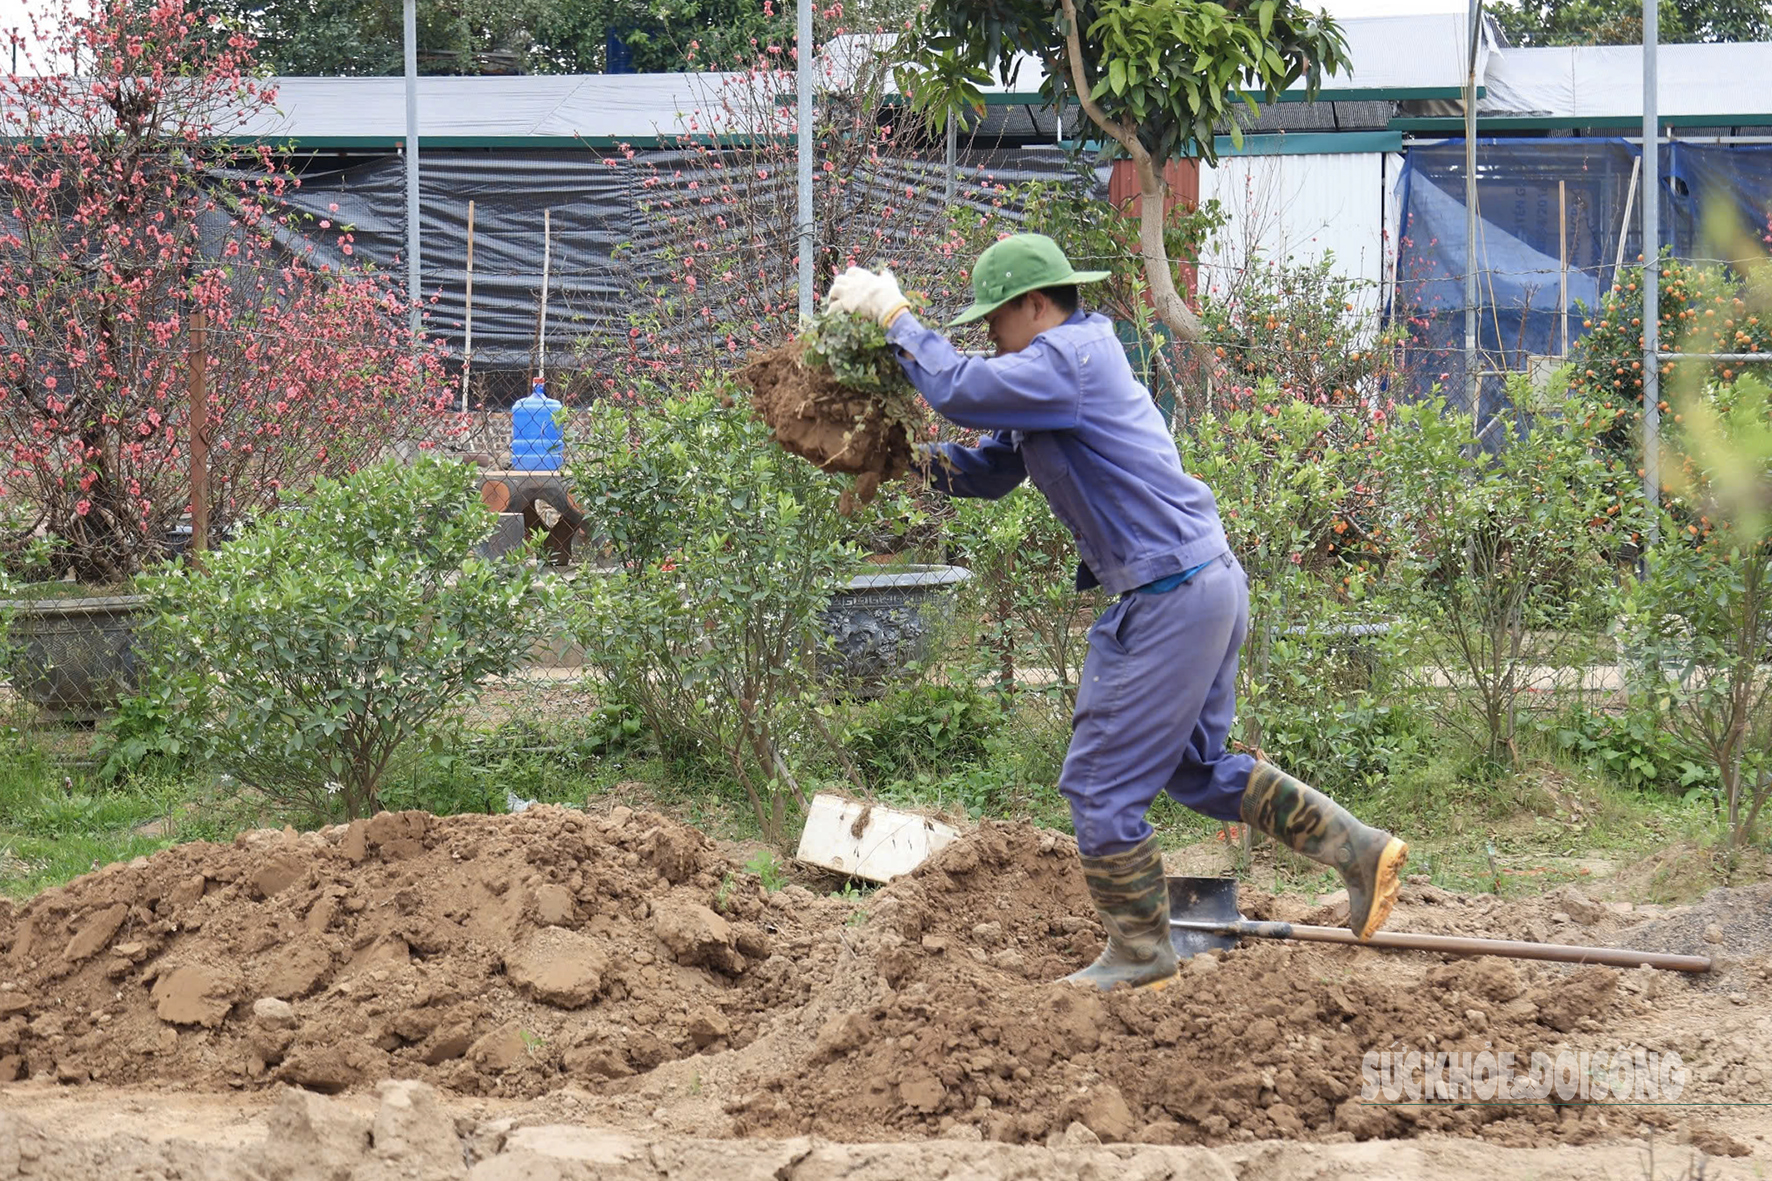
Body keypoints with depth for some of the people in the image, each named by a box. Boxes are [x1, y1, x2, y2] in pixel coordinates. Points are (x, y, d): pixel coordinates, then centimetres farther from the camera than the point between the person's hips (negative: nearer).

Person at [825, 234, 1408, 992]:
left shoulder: (1068, 359, -14)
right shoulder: (1073, 364, 18)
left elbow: (957, 389, -23)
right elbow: (989, 472, 19)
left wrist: (895, 316, -10)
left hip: (1171, 600, -11)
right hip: (1209, 585, 11)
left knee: (1100, 783, -1)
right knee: (1196, 767, 22)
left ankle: (1139, 954, 10)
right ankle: (1360, 851, 20)